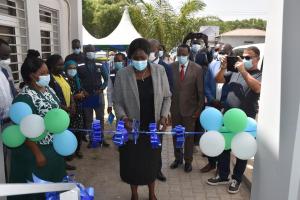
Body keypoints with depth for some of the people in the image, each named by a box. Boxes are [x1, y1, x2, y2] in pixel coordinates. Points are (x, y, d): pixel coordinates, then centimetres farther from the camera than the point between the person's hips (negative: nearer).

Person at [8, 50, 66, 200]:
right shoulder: (25, 97, -23)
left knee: (53, 181, 22)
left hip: (53, 146, 8)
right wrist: (38, 154, -21)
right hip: (35, 150, -8)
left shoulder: (48, 89, 3)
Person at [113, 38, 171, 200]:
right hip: (132, 128, -1)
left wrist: (164, 116, -11)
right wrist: (123, 117, -23)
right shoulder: (122, 74, -11)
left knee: (152, 160, 18)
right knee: (132, 162, 13)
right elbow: (117, 102, -6)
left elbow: (166, 97, 2)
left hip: (153, 127, 2)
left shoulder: (159, 71, -6)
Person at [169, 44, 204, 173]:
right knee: (175, 135, 16)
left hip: (189, 108, -2)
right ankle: (178, 158, 37)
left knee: (188, 136, 11)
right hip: (174, 107, 2)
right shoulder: (171, 67, -4)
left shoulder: (197, 69, -9)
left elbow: (201, 91, -6)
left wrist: (199, 109, -7)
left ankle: (188, 161, 30)